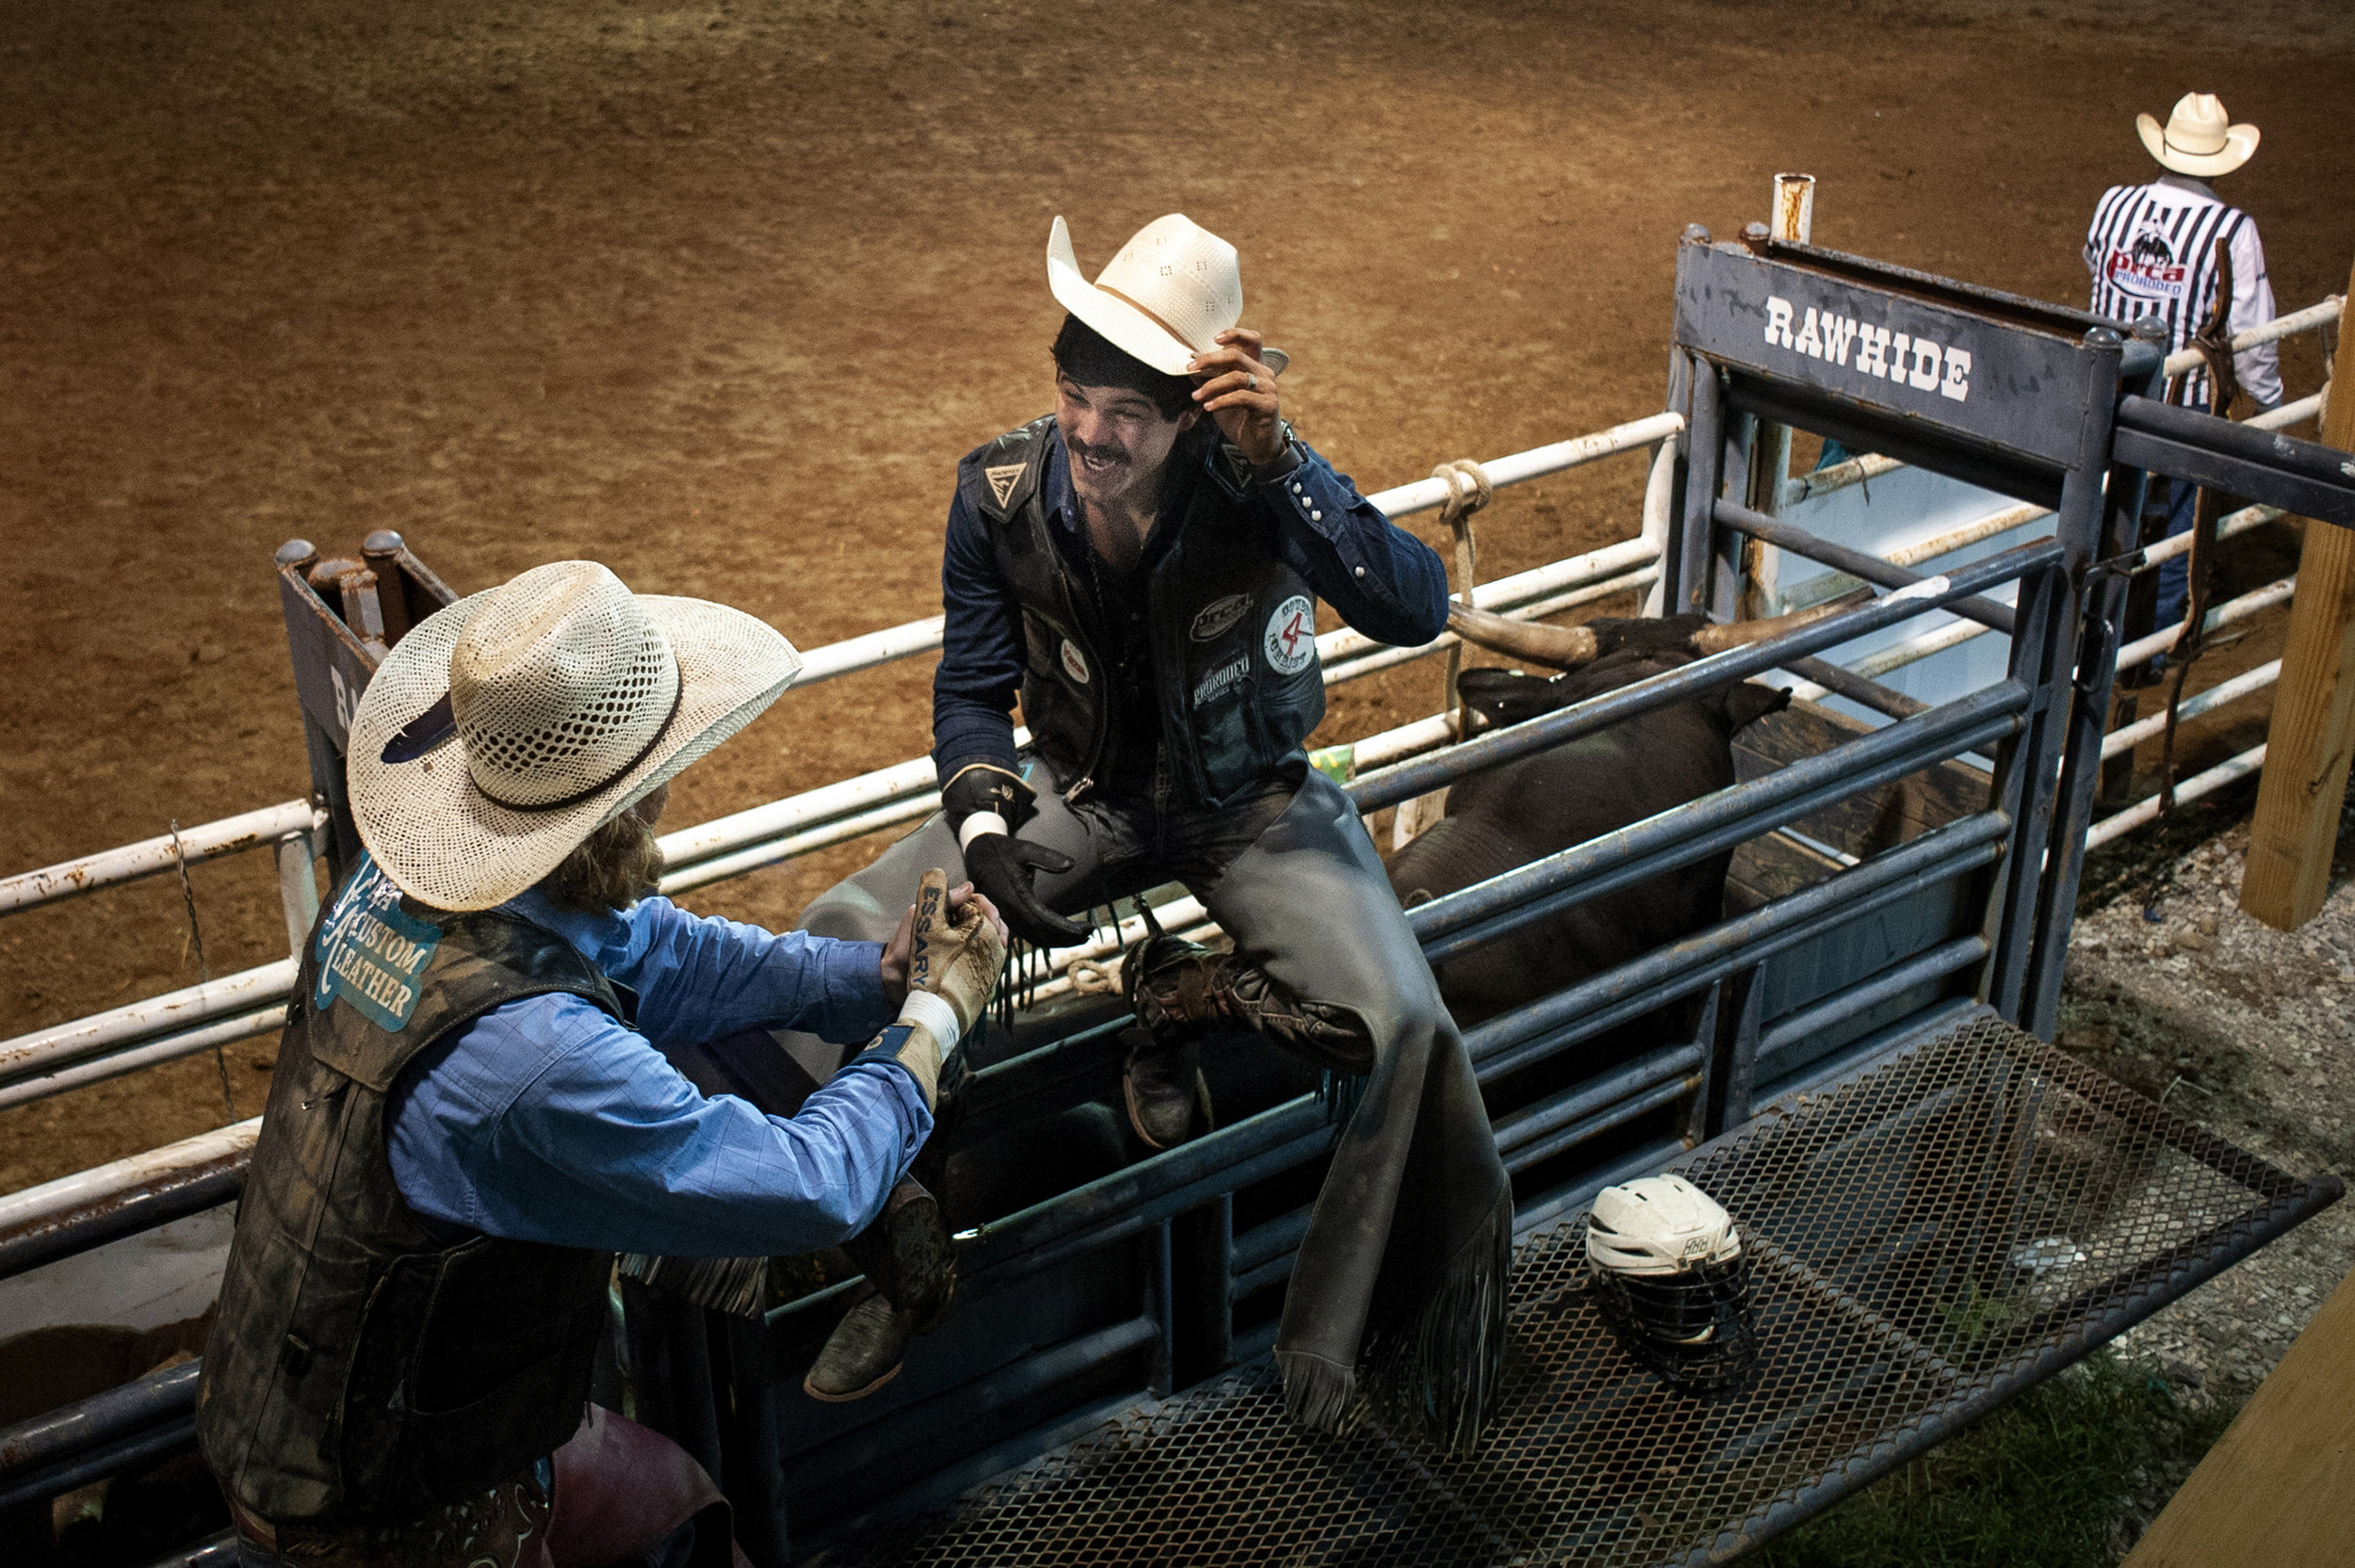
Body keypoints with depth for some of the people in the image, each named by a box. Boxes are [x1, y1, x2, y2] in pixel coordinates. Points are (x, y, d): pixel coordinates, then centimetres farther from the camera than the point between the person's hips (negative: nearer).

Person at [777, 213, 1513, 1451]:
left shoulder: (1252, 486, -23)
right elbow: (972, 691, -4)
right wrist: (984, 830, -22)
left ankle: (1184, 1002, 2)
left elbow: (1416, 608, -36)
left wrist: (1278, 457, -44)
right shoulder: (1002, 491, -15)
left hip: (1248, 802, -2)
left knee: (1402, 1024, -27)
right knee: (840, 941, -17)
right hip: (1081, 792, 2)